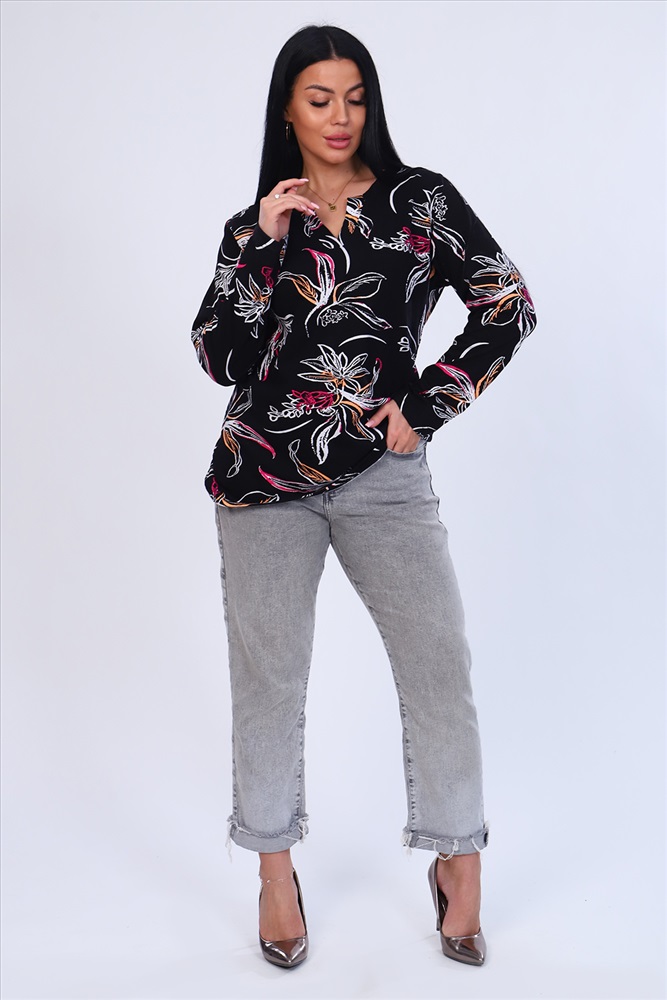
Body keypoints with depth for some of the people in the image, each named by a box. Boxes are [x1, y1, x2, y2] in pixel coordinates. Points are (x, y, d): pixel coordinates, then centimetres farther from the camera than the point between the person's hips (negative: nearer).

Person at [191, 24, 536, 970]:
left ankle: (460, 871, 14)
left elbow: (509, 305, 1)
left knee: (441, 667, -5)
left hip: (383, 474, -1)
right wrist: (261, 242, -7)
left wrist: (424, 408, -4)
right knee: (269, 677, 5)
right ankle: (276, 874, 23)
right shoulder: (256, 224, 11)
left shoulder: (420, 198, 6)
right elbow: (219, 357, 1)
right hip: (266, 474, 1)